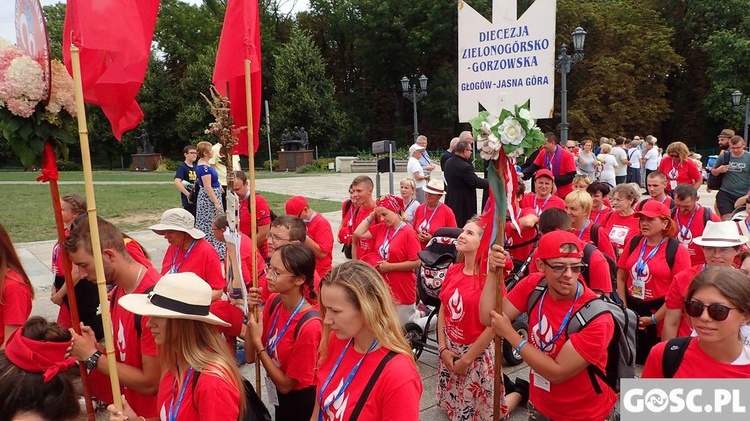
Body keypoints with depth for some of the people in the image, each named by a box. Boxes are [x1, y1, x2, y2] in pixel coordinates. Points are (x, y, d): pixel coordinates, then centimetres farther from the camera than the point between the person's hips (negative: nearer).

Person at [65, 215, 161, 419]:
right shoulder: (119, 291, 1)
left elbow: (150, 383, -23)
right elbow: (126, 357, 10)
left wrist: (93, 357, -14)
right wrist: (97, 348, -9)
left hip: (150, 413, -8)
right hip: (126, 408, 8)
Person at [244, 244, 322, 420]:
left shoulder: (309, 326, -31)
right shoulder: (274, 301, -10)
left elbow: (286, 385, -21)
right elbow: (250, 357, -6)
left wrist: (257, 342, -24)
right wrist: (250, 315, -18)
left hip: (300, 403, -7)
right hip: (279, 398, 7)